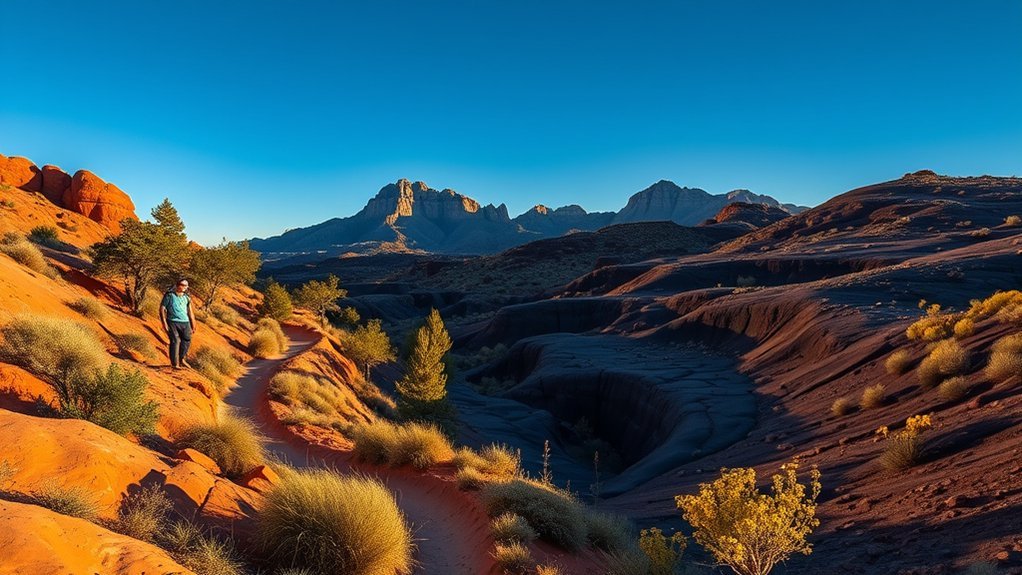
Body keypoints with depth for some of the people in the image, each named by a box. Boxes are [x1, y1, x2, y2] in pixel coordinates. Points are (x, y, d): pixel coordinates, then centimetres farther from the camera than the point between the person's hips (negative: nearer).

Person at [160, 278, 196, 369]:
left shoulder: (187, 297, 14)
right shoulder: (169, 295, 2)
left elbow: (190, 312, 18)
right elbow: (162, 308, 1)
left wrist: (193, 326, 16)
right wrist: (164, 322, -7)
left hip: (185, 322, 4)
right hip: (172, 322, -4)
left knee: (187, 339, -4)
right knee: (175, 341, -9)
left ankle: (182, 360, 9)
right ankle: (174, 363, -4)